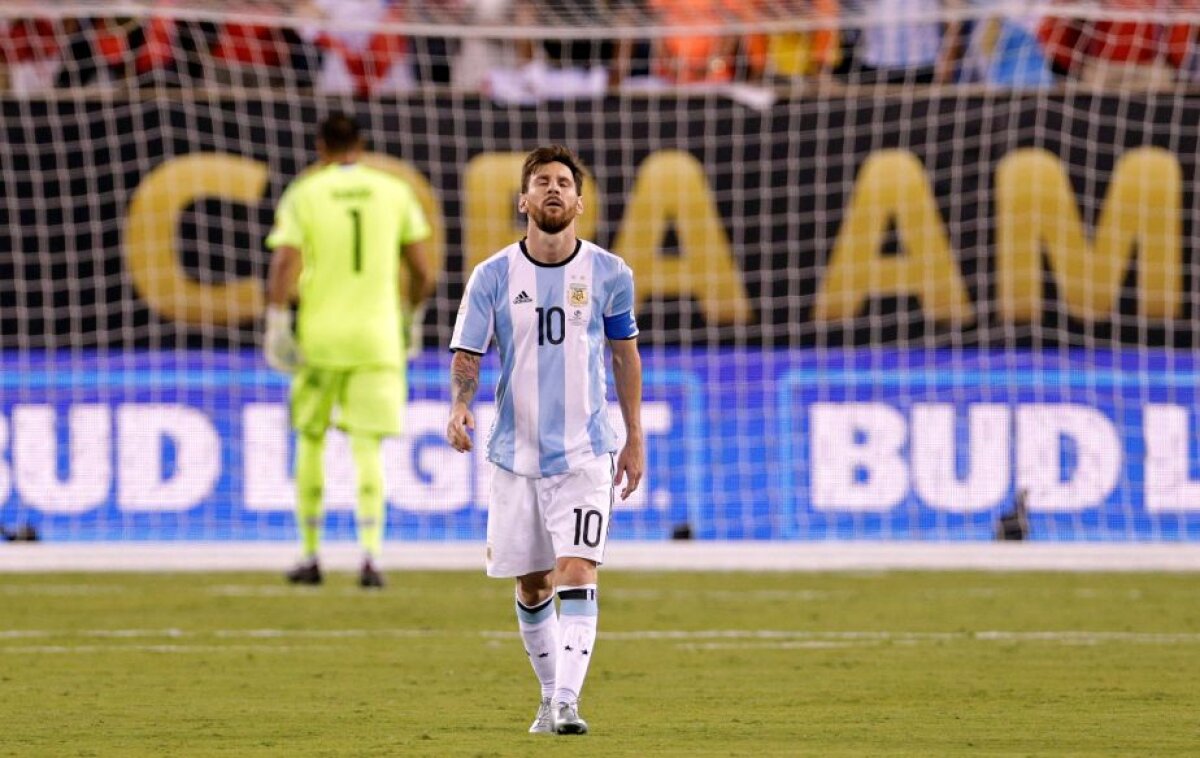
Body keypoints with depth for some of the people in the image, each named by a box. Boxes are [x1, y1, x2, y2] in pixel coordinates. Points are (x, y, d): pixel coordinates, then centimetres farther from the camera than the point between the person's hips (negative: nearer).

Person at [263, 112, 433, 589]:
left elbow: (284, 264, -12)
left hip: (319, 336, -1)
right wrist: (411, 317, 22)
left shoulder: (302, 195, 0)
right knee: (367, 447, -2)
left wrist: (276, 325, -12)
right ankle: (370, 553, -20)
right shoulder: (394, 192, 5)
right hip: (376, 336, 1)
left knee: (310, 440, 15)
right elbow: (422, 272, 6)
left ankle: (310, 557, 19)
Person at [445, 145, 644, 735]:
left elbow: (624, 353, 11)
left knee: (576, 576, -16)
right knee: (532, 588, 9)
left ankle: (567, 703, -21)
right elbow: (466, 354, -3)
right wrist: (459, 408, -23)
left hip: (584, 454, -1)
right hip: (516, 456, 1)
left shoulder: (608, 273, 0)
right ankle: (551, 695, 27)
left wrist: (634, 437, 12)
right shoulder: (493, 276, -2)